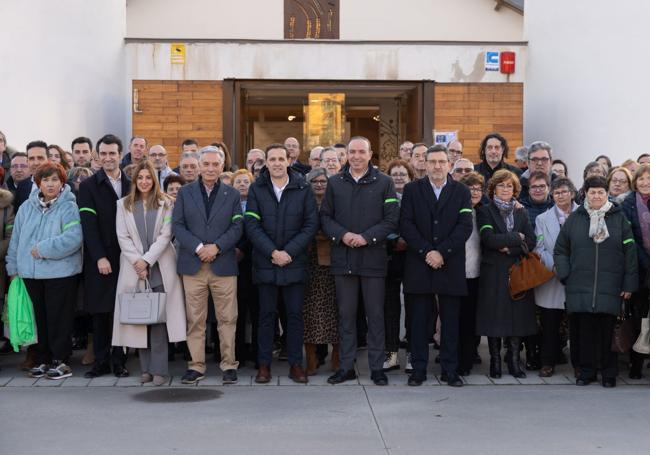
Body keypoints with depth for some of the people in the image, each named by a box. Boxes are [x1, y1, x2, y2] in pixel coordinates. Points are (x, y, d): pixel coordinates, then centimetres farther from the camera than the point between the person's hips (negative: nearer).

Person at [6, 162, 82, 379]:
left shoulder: (69, 207, -6)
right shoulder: (26, 208, 10)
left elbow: (73, 238, -19)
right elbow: (16, 239, 14)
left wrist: (43, 249, -16)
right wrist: (13, 267, 11)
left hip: (60, 273, -5)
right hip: (31, 273, 5)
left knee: (59, 317, 0)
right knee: (40, 317, 11)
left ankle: (60, 360, 9)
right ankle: (43, 360, 21)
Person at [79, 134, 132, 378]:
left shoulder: (131, 185, 9)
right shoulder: (88, 186, 2)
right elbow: (88, 224, -6)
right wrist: (99, 257, -13)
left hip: (125, 257, 1)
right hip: (99, 259, -1)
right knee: (99, 311, 3)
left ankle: (119, 360, 10)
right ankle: (101, 360, 11)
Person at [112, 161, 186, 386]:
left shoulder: (165, 204, 5)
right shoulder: (123, 205, 9)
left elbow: (165, 236, -2)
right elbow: (123, 237, 3)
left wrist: (147, 260, -11)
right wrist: (137, 262, -8)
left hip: (160, 267, -1)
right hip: (133, 267, 1)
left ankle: (159, 369, -3)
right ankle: (146, 368, 8)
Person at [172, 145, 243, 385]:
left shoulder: (232, 194, 10)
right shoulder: (185, 192, 9)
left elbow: (237, 228, 2)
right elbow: (177, 225, 1)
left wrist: (216, 247, -12)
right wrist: (198, 247, -12)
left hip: (224, 264, 0)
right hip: (193, 265, 0)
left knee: (227, 318, 1)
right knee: (195, 319, 3)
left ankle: (228, 364, 10)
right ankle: (196, 365, 11)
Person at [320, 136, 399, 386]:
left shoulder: (383, 183, 1)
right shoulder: (335, 183, 8)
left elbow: (392, 219, -3)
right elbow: (325, 217, 6)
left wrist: (367, 237, -14)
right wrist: (342, 235, -11)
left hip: (373, 256, -2)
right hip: (343, 258, 2)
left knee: (375, 314, 4)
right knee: (346, 314, 8)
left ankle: (377, 367, 12)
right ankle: (346, 366, 16)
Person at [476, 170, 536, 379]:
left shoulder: (521, 212, 13)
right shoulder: (485, 211, 2)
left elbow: (531, 242, 2)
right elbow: (488, 238, -14)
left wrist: (509, 248, -12)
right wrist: (517, 238, -7)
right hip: (493, 273, -3)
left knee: (518, 315, 1)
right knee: (494, 318, -2)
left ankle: (514, 362, 9)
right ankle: (495, 362, 7)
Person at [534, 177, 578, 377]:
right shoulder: (543, 219, 10)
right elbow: (539, 249, 3)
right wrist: (554, 265, -11)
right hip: (551, 279, 1)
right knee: (550, 325, 4)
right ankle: (547, 363, 12)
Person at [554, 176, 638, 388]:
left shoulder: (619, 218, 5)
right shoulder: (575, 218, 8)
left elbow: (630, 252, 2)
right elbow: (560, 250, 12)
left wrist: (629, 284, -3)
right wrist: (565, 275, 0)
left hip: (610, 288, -1)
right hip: (581, 288, 1)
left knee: (608, 331, 2)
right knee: (585, 330, 4)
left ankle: (609, 373, 15)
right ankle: (586, 371, 16)